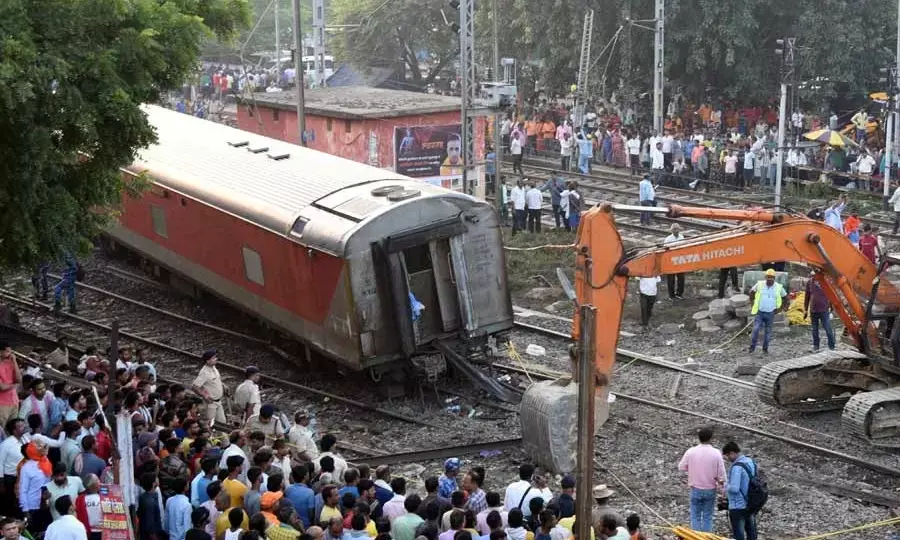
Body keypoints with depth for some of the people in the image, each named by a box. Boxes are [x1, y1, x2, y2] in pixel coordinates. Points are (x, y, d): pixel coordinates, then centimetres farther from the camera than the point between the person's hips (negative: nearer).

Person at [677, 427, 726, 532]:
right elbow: (721, 473, -8)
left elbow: (681, 467, 1)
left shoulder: (691, 452, -10)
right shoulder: (716, 453, -11)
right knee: (707, 517, 10)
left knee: (695, 516, 10)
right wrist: (720, 482, 11)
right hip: (710, 489, 0)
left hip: (696, 489, 0)